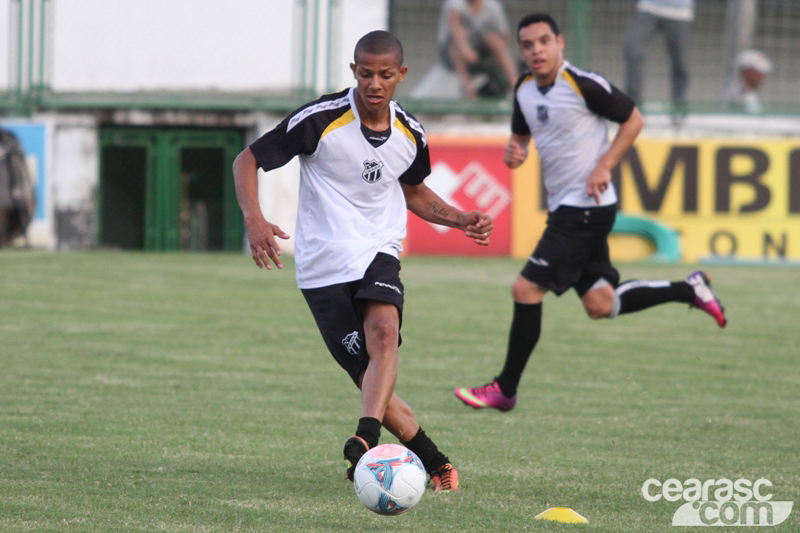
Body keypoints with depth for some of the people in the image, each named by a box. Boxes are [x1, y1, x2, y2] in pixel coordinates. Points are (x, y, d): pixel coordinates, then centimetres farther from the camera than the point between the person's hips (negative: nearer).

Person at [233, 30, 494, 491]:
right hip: (324, 266, -3)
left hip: (379, 253, 3)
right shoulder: (321, 120, -13)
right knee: (371, 380, -7)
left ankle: (367, 438, -45)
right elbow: (248, 160, -6)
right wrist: (254, 219, -23)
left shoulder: (410, 134, 3)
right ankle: (436, 463, 10)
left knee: (384, 332, -30)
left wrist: (461, 220, 7)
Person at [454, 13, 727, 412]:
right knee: (600, 305, 12)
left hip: (586, 207, -9)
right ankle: (689, 290, 27)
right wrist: (514, 151, -1)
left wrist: (604, 166, -15)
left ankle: (505, 390, -1)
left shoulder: (583, 85, -15)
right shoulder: (524, 89, 8)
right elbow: (521, 134, 23)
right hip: (563, 208, 9)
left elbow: (633, 119, -6)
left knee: (526, 290, -11)